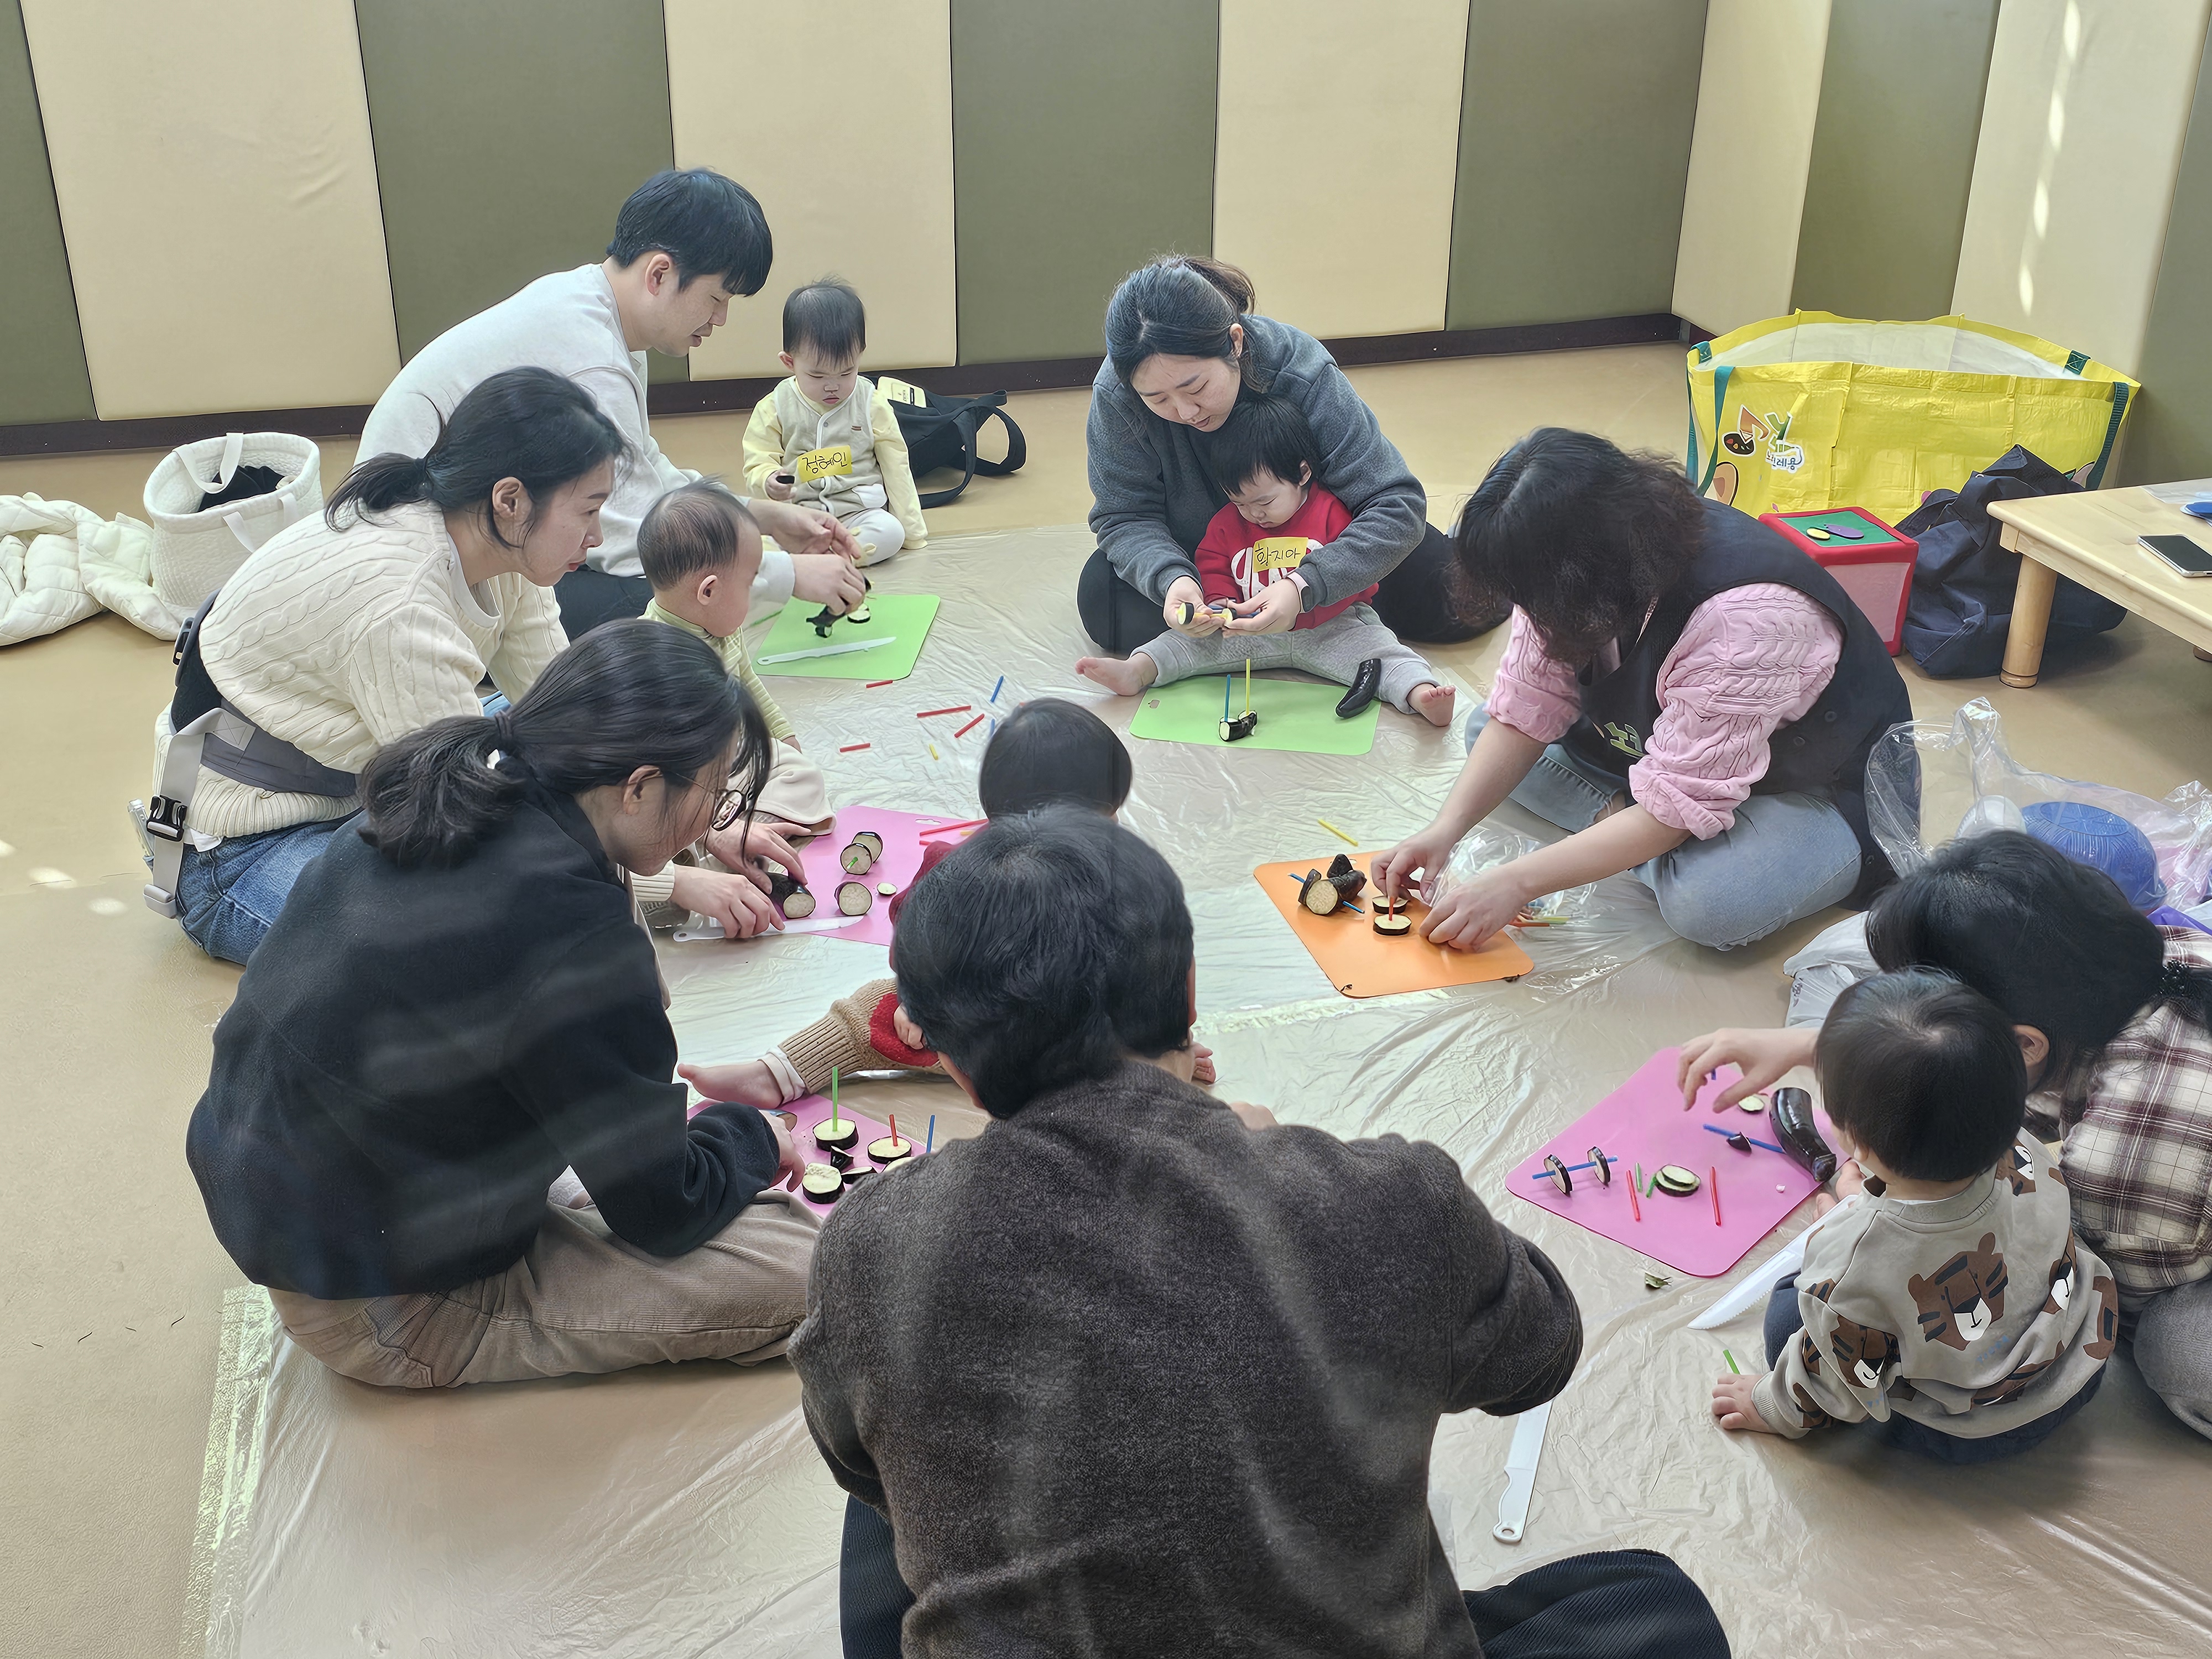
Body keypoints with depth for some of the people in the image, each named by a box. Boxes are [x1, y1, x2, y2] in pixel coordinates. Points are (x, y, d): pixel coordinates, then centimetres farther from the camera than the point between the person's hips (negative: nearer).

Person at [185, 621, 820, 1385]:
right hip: (383, 1319, -9)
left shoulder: (437, 803, -3)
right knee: (797, 1263, -13)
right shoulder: (571, 935, -28)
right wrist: (751, 1136, 4)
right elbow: (663, 1214, -16)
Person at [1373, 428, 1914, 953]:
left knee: (1708, 905, -37)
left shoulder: (1746, 620, -39)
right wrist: (1447, 828, -23)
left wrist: (1514, 883, -34)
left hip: (1818, 789, -7)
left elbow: (1676, 809, -35)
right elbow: (1527, 709, -10)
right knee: (1484, 730, -3)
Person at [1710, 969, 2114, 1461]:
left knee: (1791, 1310, 4)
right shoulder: (2022, 1157, -25)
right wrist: (1869, 1203, 12)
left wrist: (1774, 1406, 3)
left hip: (1968, 1435, -5)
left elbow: (1838, 1385, -18)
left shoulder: (1850, 1267, -38)